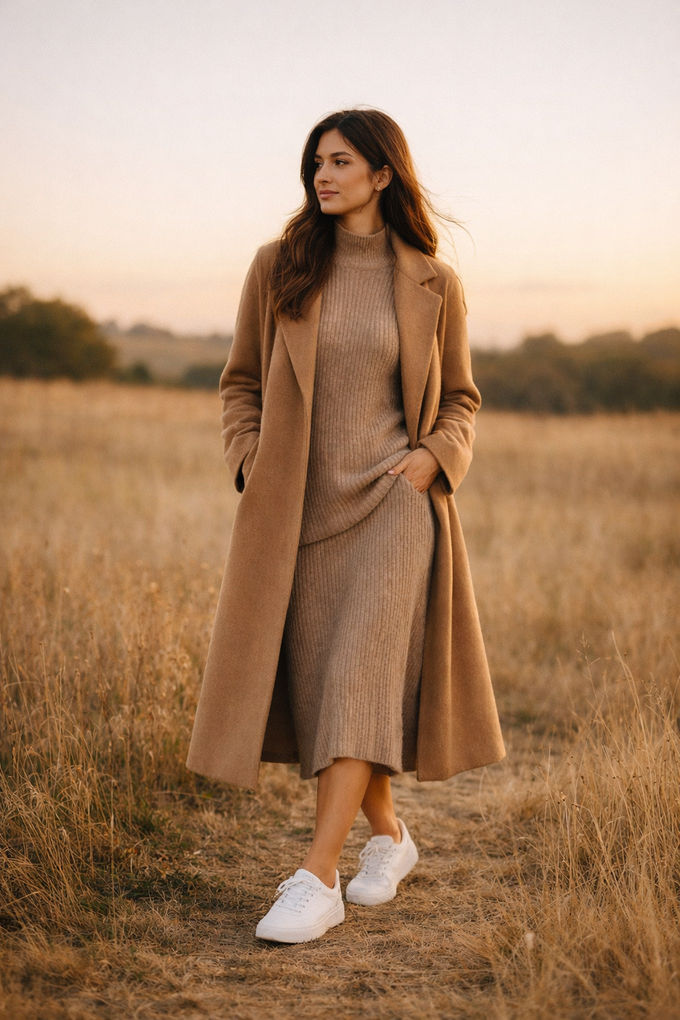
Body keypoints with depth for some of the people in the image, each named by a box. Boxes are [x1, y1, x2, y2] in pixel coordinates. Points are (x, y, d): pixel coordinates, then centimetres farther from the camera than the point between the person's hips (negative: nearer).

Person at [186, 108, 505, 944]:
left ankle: (316, 878, -13)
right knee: (317, 680, 7)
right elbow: (241, 382, 12)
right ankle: (388, 835, 28)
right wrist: (251, 466, -1)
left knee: (360, 672, -14)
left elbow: (458, 397, 13)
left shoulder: (433, 284, 3)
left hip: (392, 504, -2)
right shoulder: (277, 268, 4)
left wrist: (433, 456, -5)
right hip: (297, 508, 3)